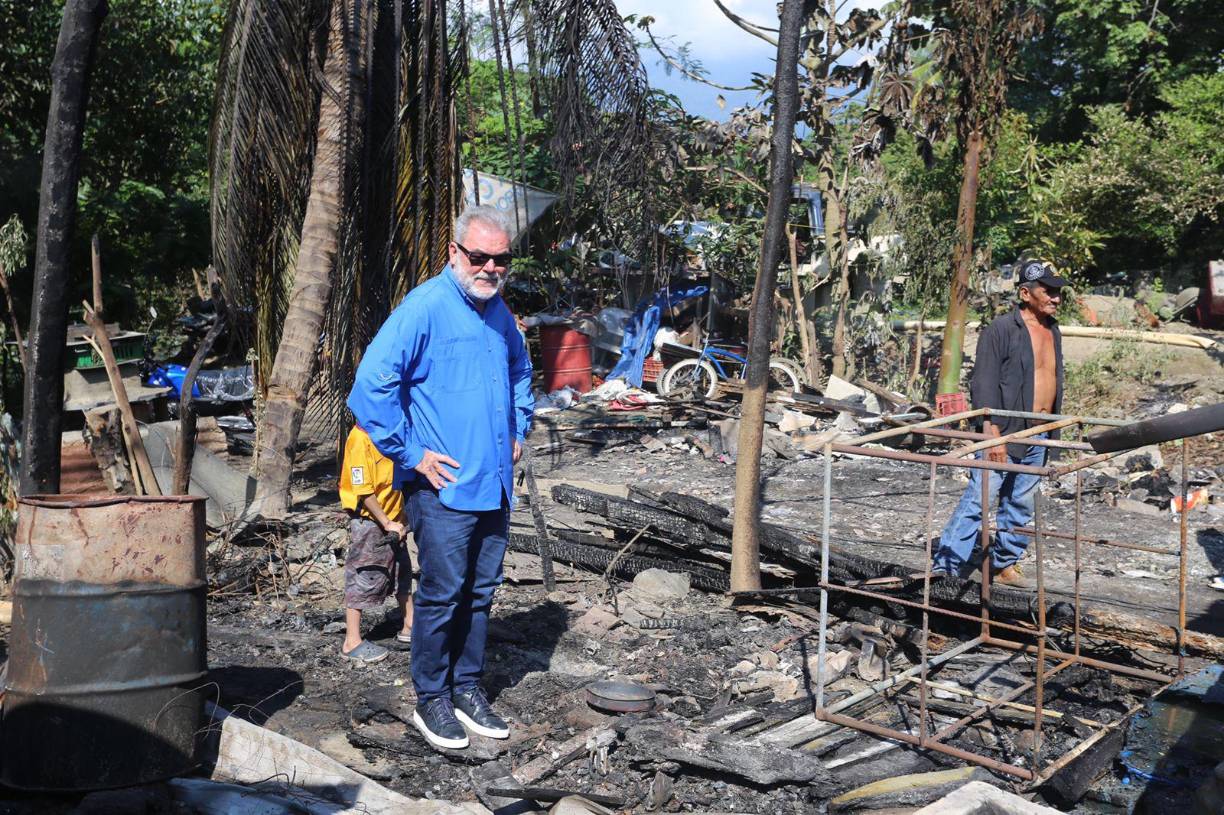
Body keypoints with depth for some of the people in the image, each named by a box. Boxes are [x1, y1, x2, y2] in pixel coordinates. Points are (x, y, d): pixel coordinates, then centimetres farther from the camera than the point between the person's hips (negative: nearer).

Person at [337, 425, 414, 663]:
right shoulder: (360, 437, -20)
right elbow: (363, 491, -21)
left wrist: (399, 519, 7)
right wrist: (387, 523, -18)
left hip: (392, 520, 8)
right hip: (369, 520, -8)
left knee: (402, 571, 19)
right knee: (364, 578, 0)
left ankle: (409, 627, 35)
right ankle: (352, 642, 11)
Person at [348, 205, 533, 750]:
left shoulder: (499, 311, 11)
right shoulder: (424, 308, -14)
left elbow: (520, 373, 31)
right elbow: (370, 388, -19)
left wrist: (517, 432, 20)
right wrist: (412, 454, -16)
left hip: (494, 484, 7)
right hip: (443, 487, -7)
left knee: (480, 592, 14)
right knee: (442, 594, 1)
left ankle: (467, 689, 27)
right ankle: (432, 700, 16)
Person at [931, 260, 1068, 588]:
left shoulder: (1053, 331, 13)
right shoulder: (1001, 330, -11)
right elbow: (983, 386, -15)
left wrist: (1052, 431, 19)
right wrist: (993, 435, -21)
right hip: (1003, 434, -7)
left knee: (1021, 505, 13)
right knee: (979, 500, -10)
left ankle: (1005, 564, 25)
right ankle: (946, 567, -7)